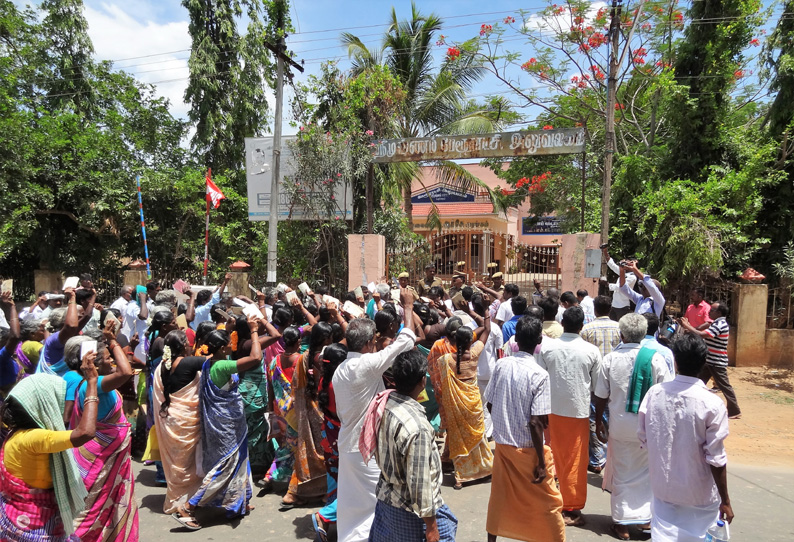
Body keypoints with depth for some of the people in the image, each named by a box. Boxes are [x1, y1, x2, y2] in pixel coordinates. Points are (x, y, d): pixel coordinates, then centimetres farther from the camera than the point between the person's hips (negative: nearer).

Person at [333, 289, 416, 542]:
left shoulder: (340, 370, 4)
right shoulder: (367, 364, -22)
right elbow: (405, 340, -16)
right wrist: (408, 307, -4)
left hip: (348, 443, 9)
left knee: (352, 501, 18)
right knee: (373, 501, 6)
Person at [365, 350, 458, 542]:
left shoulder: (383, 402, -10)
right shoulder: (417, 427, -33)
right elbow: (419, 482, -26)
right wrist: (431, 524, -13)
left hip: (385, 497, 8)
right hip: (410, 510, -8)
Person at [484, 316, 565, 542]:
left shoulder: (501, 365, -7)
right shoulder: (539, 375, -20)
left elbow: (490, 405, 3)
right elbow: (535, 423, -20)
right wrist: (541, 462, -13)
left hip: (502, 443, 5)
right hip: (527, 448, -5)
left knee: (500, 496, 22)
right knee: (548, 500, 14)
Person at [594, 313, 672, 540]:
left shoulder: (611, 359, -9)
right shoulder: (655, 358, -11)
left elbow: (601, 396, -4)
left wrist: (598, 421, 9)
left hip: (620, 426, 0)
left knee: (622, 473, 13)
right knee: (646, 472, 19)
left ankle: (622, 523, 22)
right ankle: (645, 517, 26)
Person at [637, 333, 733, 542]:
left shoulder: (654, 393, -11)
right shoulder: (712, 404, -20)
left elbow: (642, 436, -1)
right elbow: (716, 459, -15)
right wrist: (725, 500, -3)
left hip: (663, 487, 2)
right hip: (699, 495, -2)